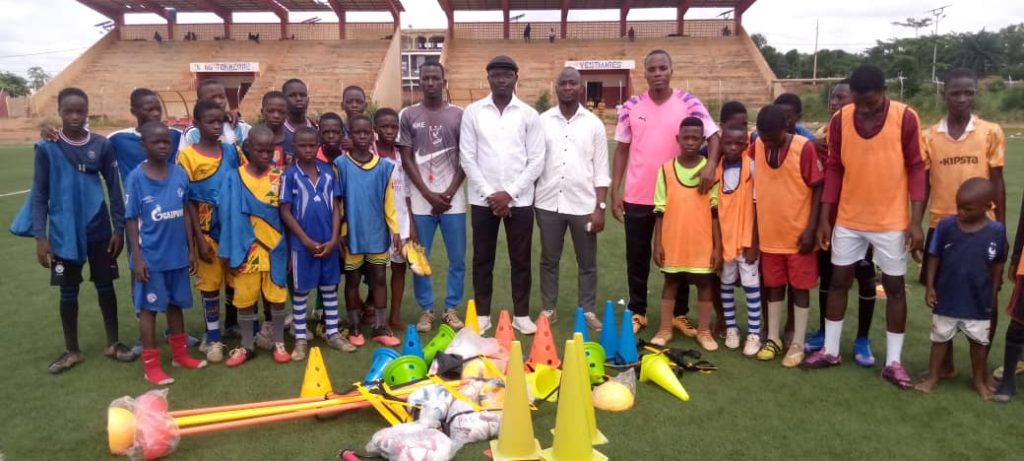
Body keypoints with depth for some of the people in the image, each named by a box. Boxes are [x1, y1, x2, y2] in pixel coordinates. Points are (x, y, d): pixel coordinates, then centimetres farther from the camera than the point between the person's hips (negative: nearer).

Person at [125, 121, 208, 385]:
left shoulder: (180, 174, -1)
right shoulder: (136, 178, -10)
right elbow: (132, 220, -7)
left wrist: (191, 249, 8)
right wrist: (137, 258, -10)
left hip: (177, 254, 4)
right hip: (150, 257, -4)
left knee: (176, 303, 17)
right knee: (149, 307, 8)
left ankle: (179, 354, 34)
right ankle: (151, 365, 18)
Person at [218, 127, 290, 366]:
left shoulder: (280, 176, -2)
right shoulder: (234, 178, -5)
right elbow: (229, 217, -3)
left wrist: (290, 249, 2)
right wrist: (230, 252, -4)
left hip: (275, 248, 1)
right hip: (246, 249, 0)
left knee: (277, 297, 9)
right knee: (245, 299, 10)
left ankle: (278, 343, 24)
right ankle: (246, 346, 25)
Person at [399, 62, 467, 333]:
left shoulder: (458, 115, 5)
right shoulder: (408, 115, 4)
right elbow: (407, 159, 1)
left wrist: (448, 193, -6)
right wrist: (430, 195, -7)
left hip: (453, 199, 1)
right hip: (421, 201, 0)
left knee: (457, 259, 5)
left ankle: (451, 308, 20)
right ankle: (426, 310, 19)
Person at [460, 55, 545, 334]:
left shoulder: (529, 114, 1)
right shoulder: (473, 112, 2)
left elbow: (536, 161, -3)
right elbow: (467, 158, -2)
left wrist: (509, 193, -10)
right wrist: (490, 194, -9)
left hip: (519, 199, 0)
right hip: (483, 199, 1)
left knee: (520, 259, 7)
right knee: (482, 259, 8)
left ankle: (521, 314, 19)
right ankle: (482, 314, 20)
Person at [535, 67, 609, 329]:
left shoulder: (593, 124, 2)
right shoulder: (542, 121, 3)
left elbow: (601, 171, 1)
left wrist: (600, 208, -5)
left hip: (583, 204, 0)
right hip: (549, 203, 1)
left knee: (587, 262, 8)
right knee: (549, 260, 10)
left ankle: (587, 310, 21)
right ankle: (548, 309, 22)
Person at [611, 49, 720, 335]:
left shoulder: (688, 103, -4)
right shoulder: (631, 107, 1)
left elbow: (713, 136, -5)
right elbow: (621, 150, 5)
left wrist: (710, 165, -25)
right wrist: (615, 192, 0)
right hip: (637, 197, 1)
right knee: (637, 257, 10)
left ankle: (679, 313, 24)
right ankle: (637, 312, 24)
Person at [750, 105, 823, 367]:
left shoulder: (805, 148, -13)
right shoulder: (757, 147, -1)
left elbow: (818, 189, -9)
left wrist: (811, 228, -14)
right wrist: (755, 228, 6)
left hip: (798, 233, -4)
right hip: (770, 233, 4)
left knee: (799, 287, 6)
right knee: (774, 286, 13)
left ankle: (797, 344, 15)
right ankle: (773, 338, 25)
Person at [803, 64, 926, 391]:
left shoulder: (905, 118, -10)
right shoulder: (841, 119, -3)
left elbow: (916, 169, -8)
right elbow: (834, 169, 1)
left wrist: (916, 221, -13)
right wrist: (824, 218, -1)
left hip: (891, 221, -2)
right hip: (848, 220, 3)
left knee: (894, 287, 6)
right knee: (839, 281, 9)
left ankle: (893, 361, 17)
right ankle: (830, 350, 23)